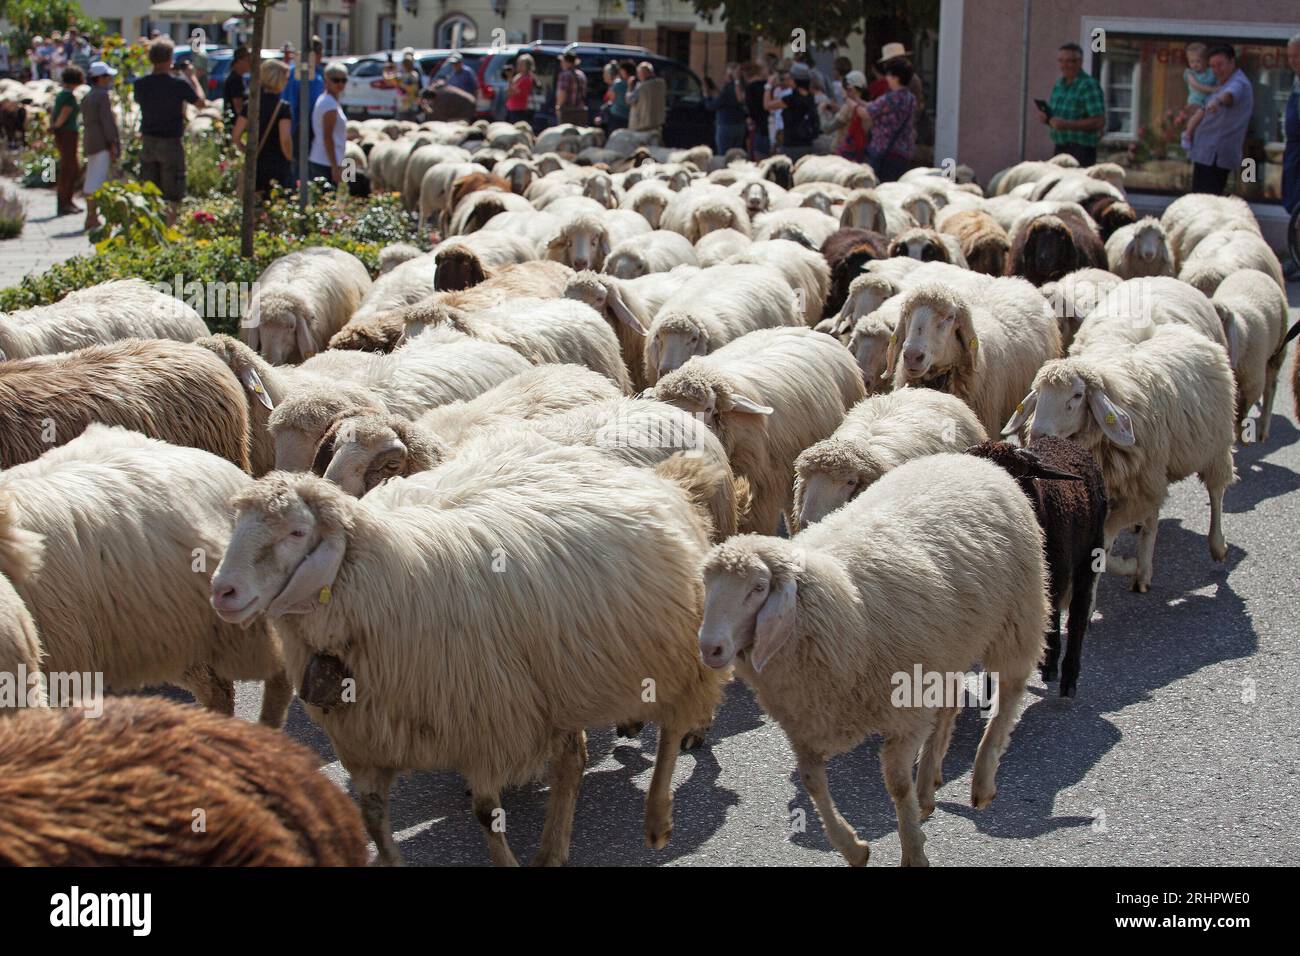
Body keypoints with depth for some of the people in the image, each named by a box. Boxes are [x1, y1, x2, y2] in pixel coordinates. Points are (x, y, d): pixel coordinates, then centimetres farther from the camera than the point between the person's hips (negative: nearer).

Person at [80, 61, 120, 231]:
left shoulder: (87, 98, 17)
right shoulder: (102, 96, -11)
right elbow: (107, 121, -16)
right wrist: (114, 144, -15)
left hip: (90, 142, 9)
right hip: (102, 144, -9)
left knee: (91, 182, 11)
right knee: (96, 181, -9)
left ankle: (91, 217, 14)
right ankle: (91, 218, -11)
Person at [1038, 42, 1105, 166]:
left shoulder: (1089, 86, -11)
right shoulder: (1059, 84, 14)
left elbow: (1099, 122, -18)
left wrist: (1068, 124, -25)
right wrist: (1046, 117, -1)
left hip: (1081, 150, -8)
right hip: (1060, 148, 8)